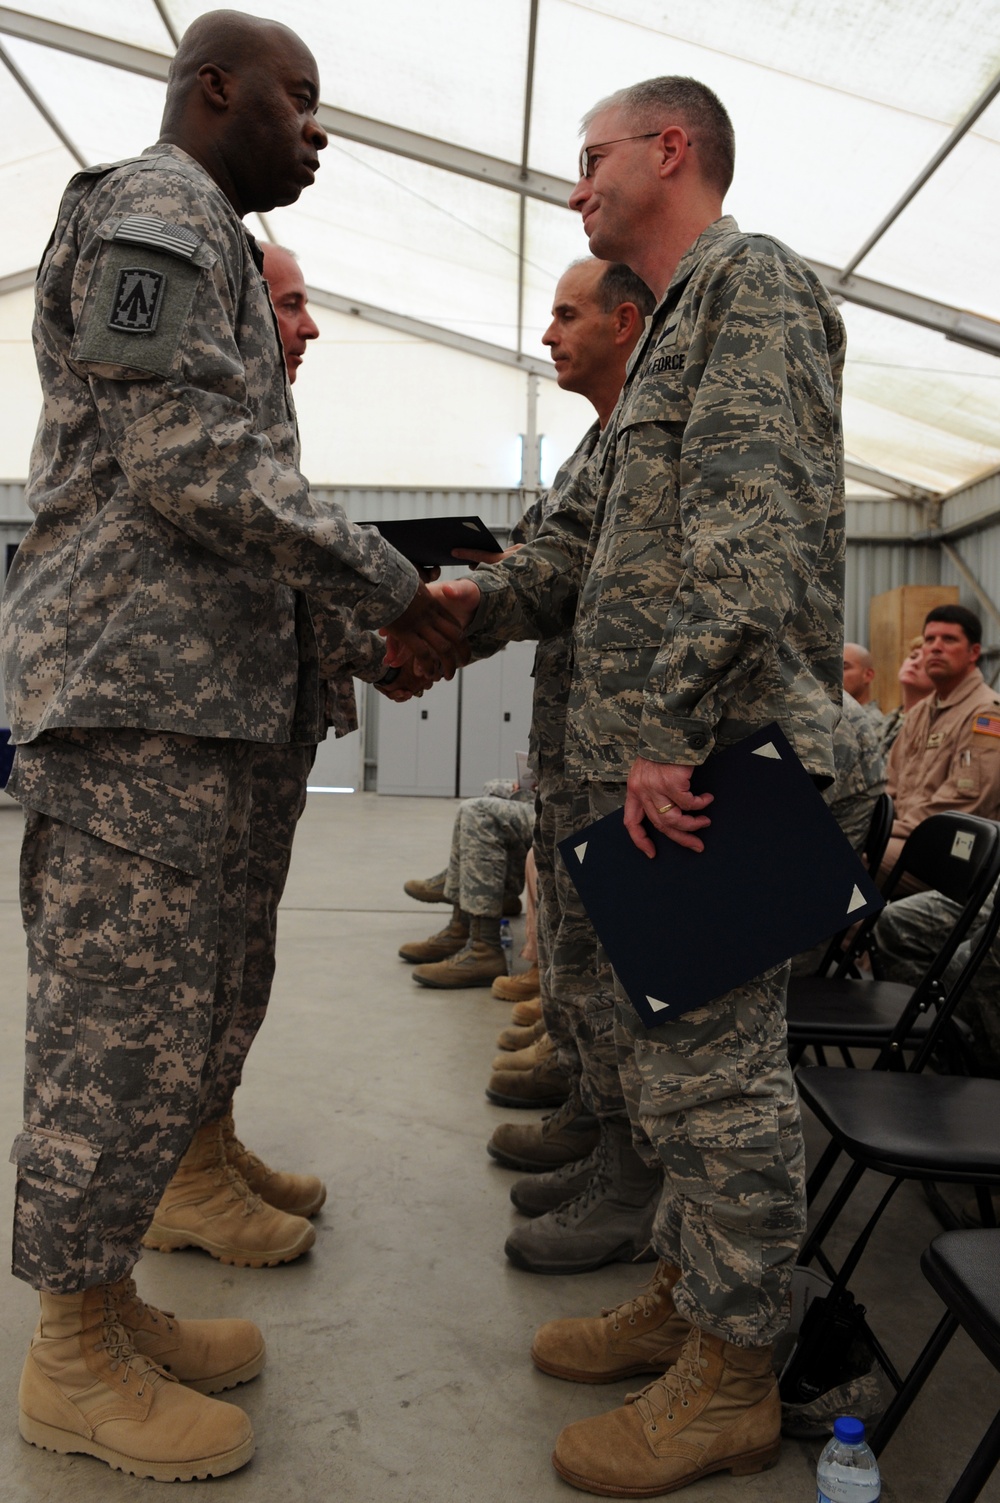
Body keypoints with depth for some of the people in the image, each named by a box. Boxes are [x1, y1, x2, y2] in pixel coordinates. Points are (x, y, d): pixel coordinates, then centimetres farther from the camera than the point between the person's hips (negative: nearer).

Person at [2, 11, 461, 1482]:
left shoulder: (207, 241, 28)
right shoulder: (156, 207, -4)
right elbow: (192, 463, -17)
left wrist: (343, 629, 19)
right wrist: (394, 589, -10)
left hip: (185, 687, 10)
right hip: (137, 684, -10)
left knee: (175, 1014, 13)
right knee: (127, 1024, -3)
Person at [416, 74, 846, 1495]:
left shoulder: (750, 278, -4)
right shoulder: (679, 325, 26)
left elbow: (750, 528, -19)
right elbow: (591, 534, 24)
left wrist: (673, 726, -23)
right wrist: (479, 597, 9)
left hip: (715, 754, -10)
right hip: (655, 753, 10)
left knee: (708, 1061, -2)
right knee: (666, 1043, 16)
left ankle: (732, 1378, 14)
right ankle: (687, 1294, 32)